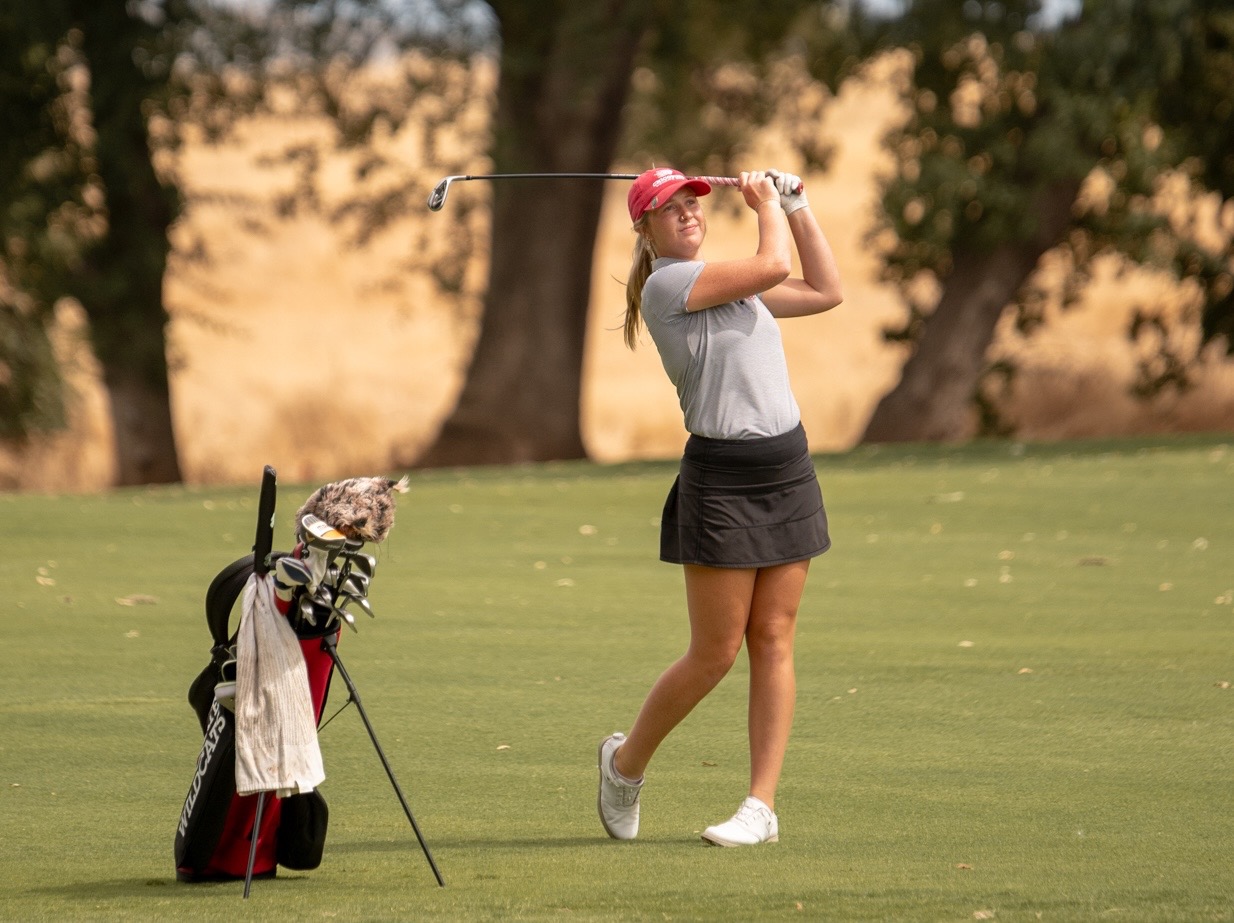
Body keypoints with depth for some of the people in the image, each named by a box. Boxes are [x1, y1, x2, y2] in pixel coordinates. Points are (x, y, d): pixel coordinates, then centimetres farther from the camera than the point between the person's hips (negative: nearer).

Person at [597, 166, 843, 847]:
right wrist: (767, 207, 3)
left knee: (773, 642, 2)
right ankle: (626, 761, 19)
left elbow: (826, 291, 22)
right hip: (722, 478, -7)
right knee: (715, 653, -3)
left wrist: (796, 207, 20)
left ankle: (762, 805, 3)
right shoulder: (666, 284, -9)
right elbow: (773, 265, -15)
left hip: (788, 471, 7)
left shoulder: (729, 282, 17)